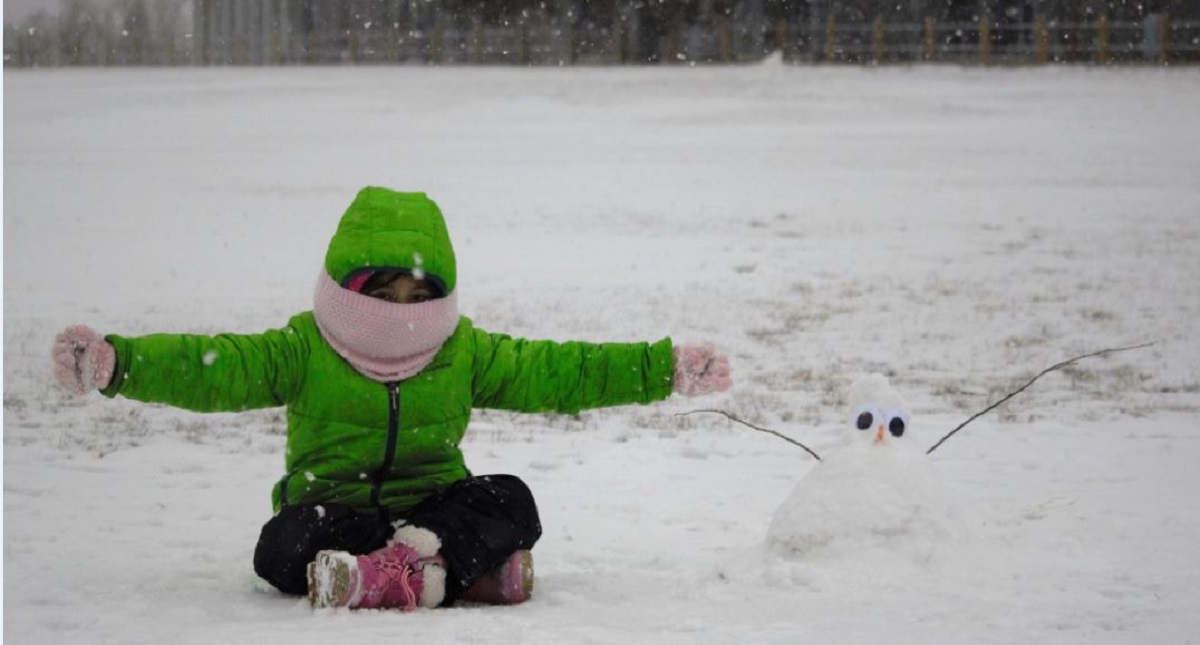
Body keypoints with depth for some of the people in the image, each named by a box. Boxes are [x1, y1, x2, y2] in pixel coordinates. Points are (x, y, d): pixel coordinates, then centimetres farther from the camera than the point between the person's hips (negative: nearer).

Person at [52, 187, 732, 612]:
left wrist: (666, 368, 2)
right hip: (333, 509, -2)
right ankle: (456, 573, -52)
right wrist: (115, 362, -26)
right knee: (284, 546, -35)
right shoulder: (303, 352, 0)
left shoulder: (467, 353, 8)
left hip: (436, 506, 2)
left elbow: (555, 371, 8)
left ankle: (403, 565, -48)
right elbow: (211, 367, -10)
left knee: (510, 502, -26)